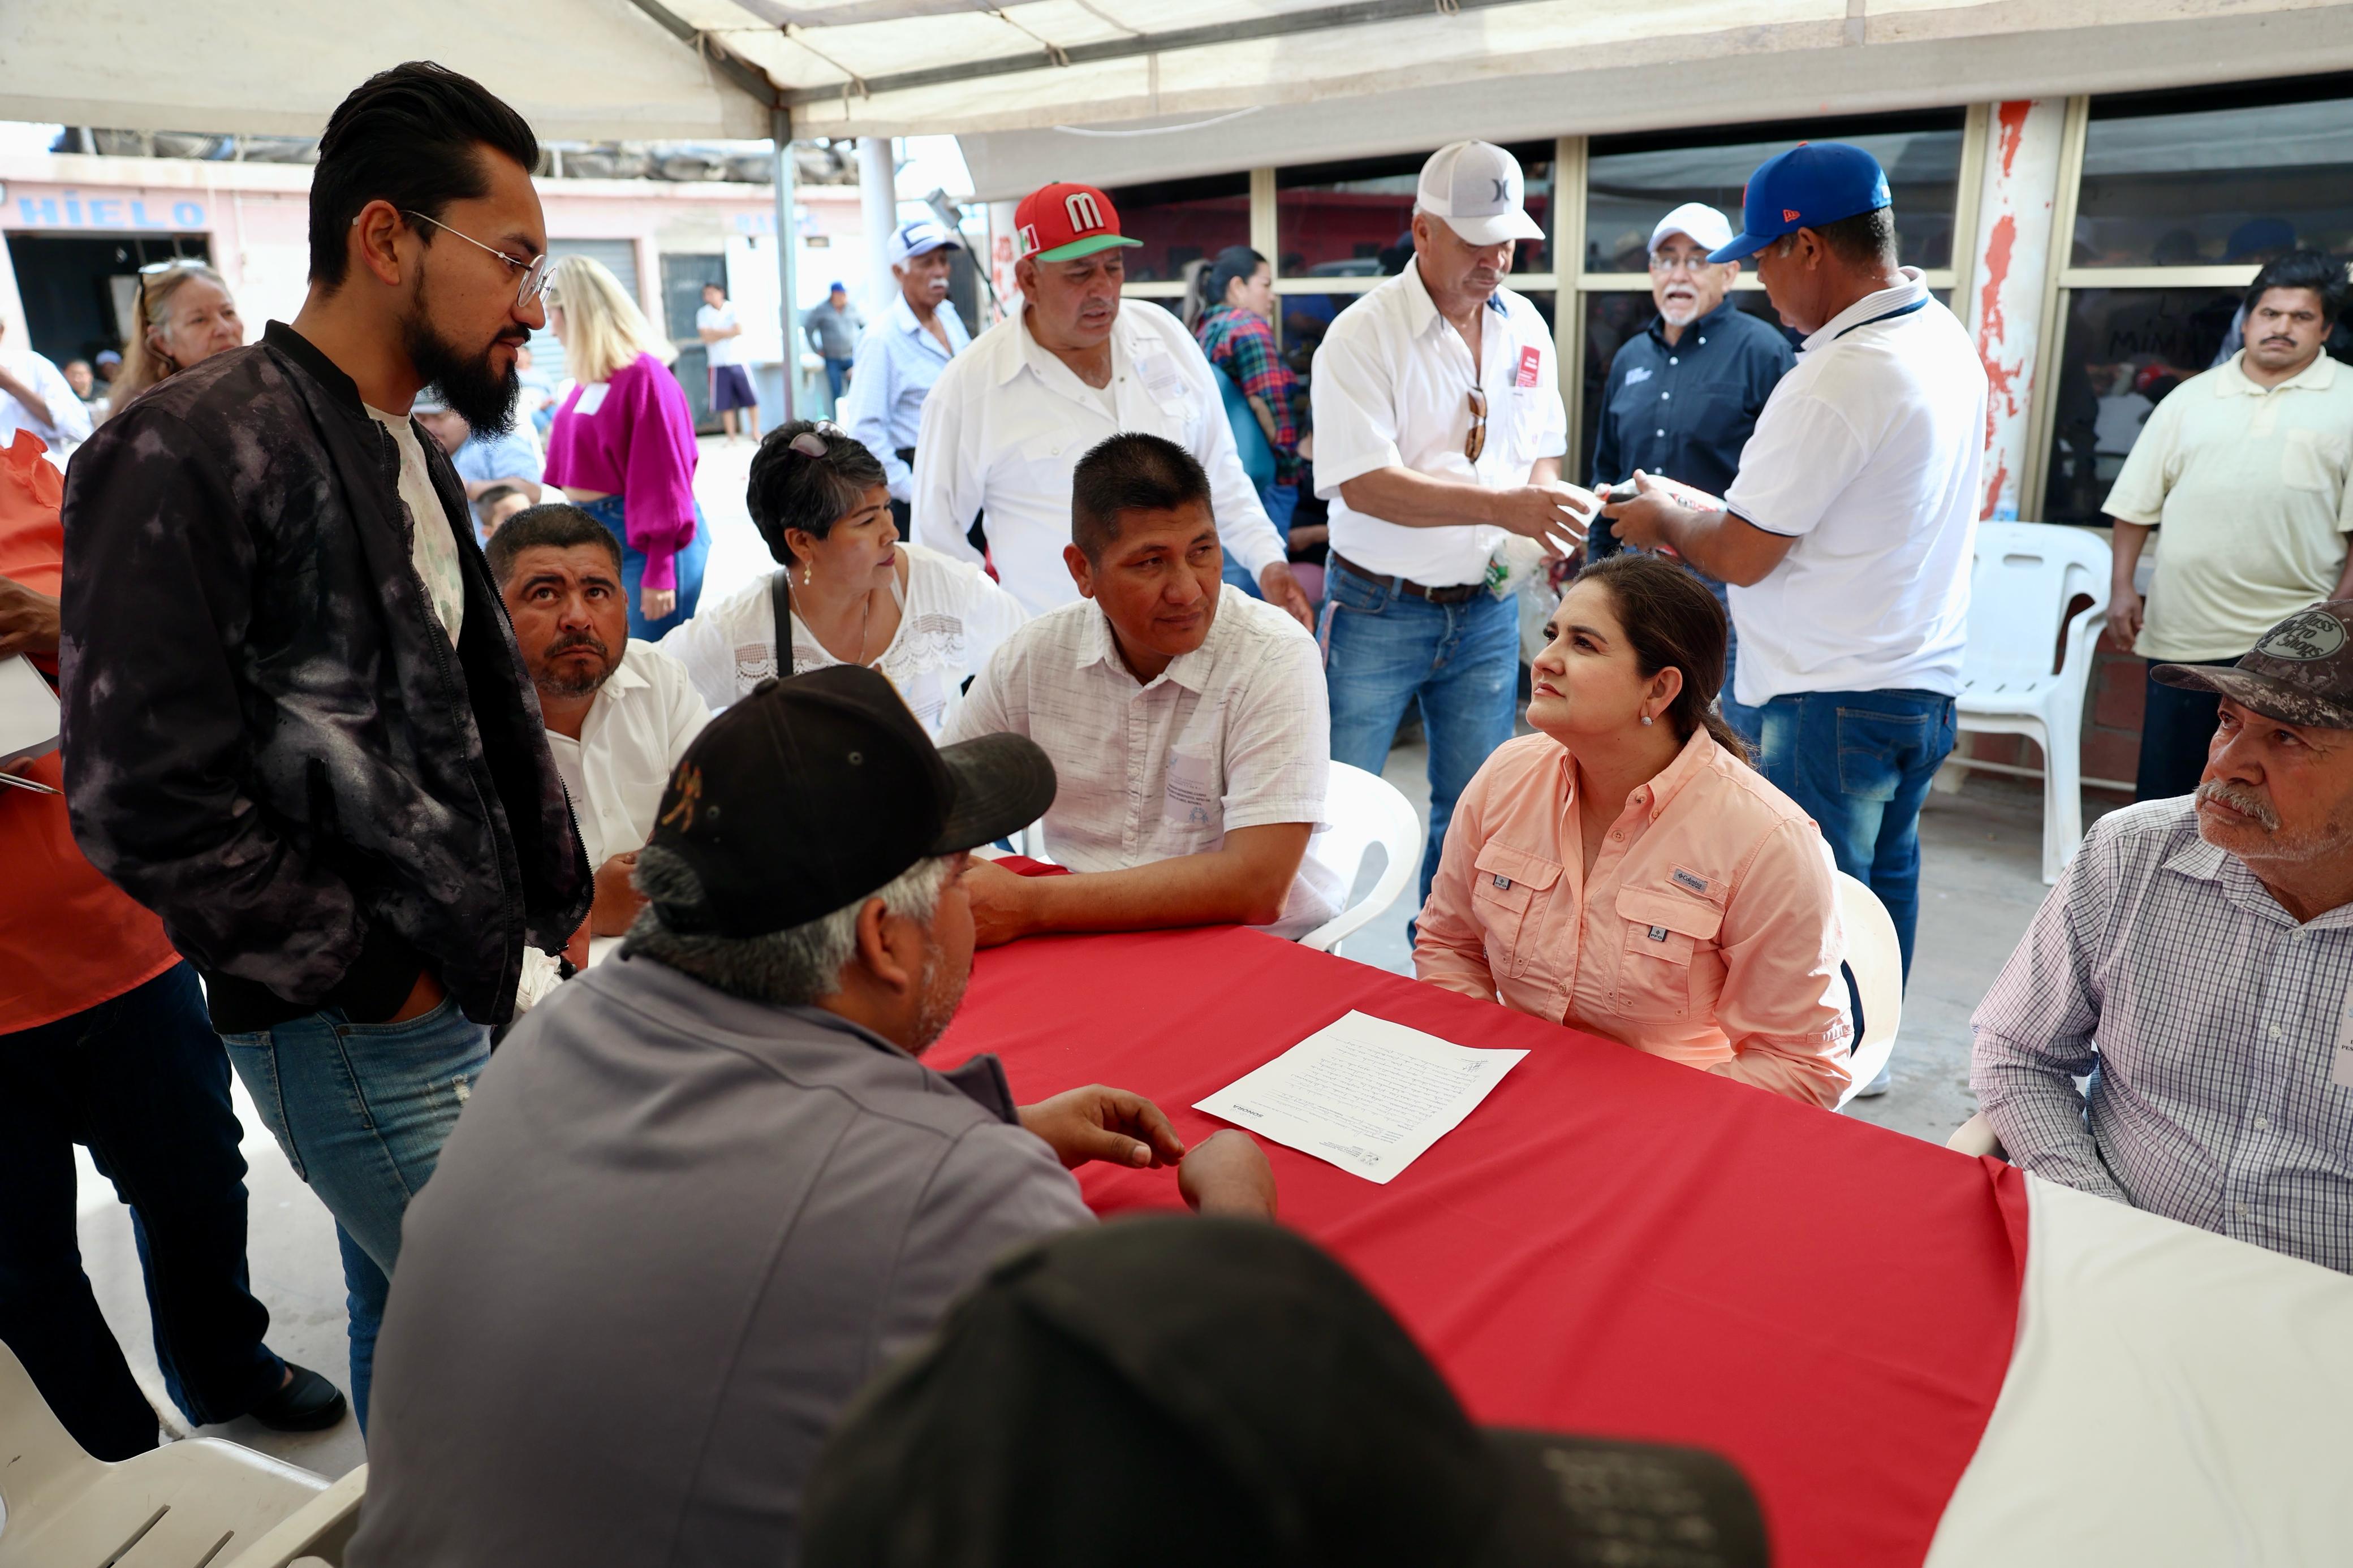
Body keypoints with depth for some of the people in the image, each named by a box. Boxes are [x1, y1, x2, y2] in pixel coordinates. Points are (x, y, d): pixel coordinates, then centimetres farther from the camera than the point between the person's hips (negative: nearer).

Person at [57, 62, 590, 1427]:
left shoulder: (412, 458, 13)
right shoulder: (192, 453, -15)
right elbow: (143, 794, -20)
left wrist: (547, 895, 9)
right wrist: (371, 978, -13)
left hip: (461, 999, 8)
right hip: (354, 1039, -8)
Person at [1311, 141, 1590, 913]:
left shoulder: (1525, 327, 7)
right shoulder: (1362, 334, -12)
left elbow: (1544, 449, 18)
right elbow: (1365, 485, -21)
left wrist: (1540, 516, -5)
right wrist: (1500, 507, -29)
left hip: (1486, 609, 5)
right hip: (1379, 610, -5)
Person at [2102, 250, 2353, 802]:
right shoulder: (2191, 397, 11)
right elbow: (2137, 503, 11)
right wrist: (2122, 587, 4)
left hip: (2292, 636, -2)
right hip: (2183, 629, 2)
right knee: (2167, 771, 9)